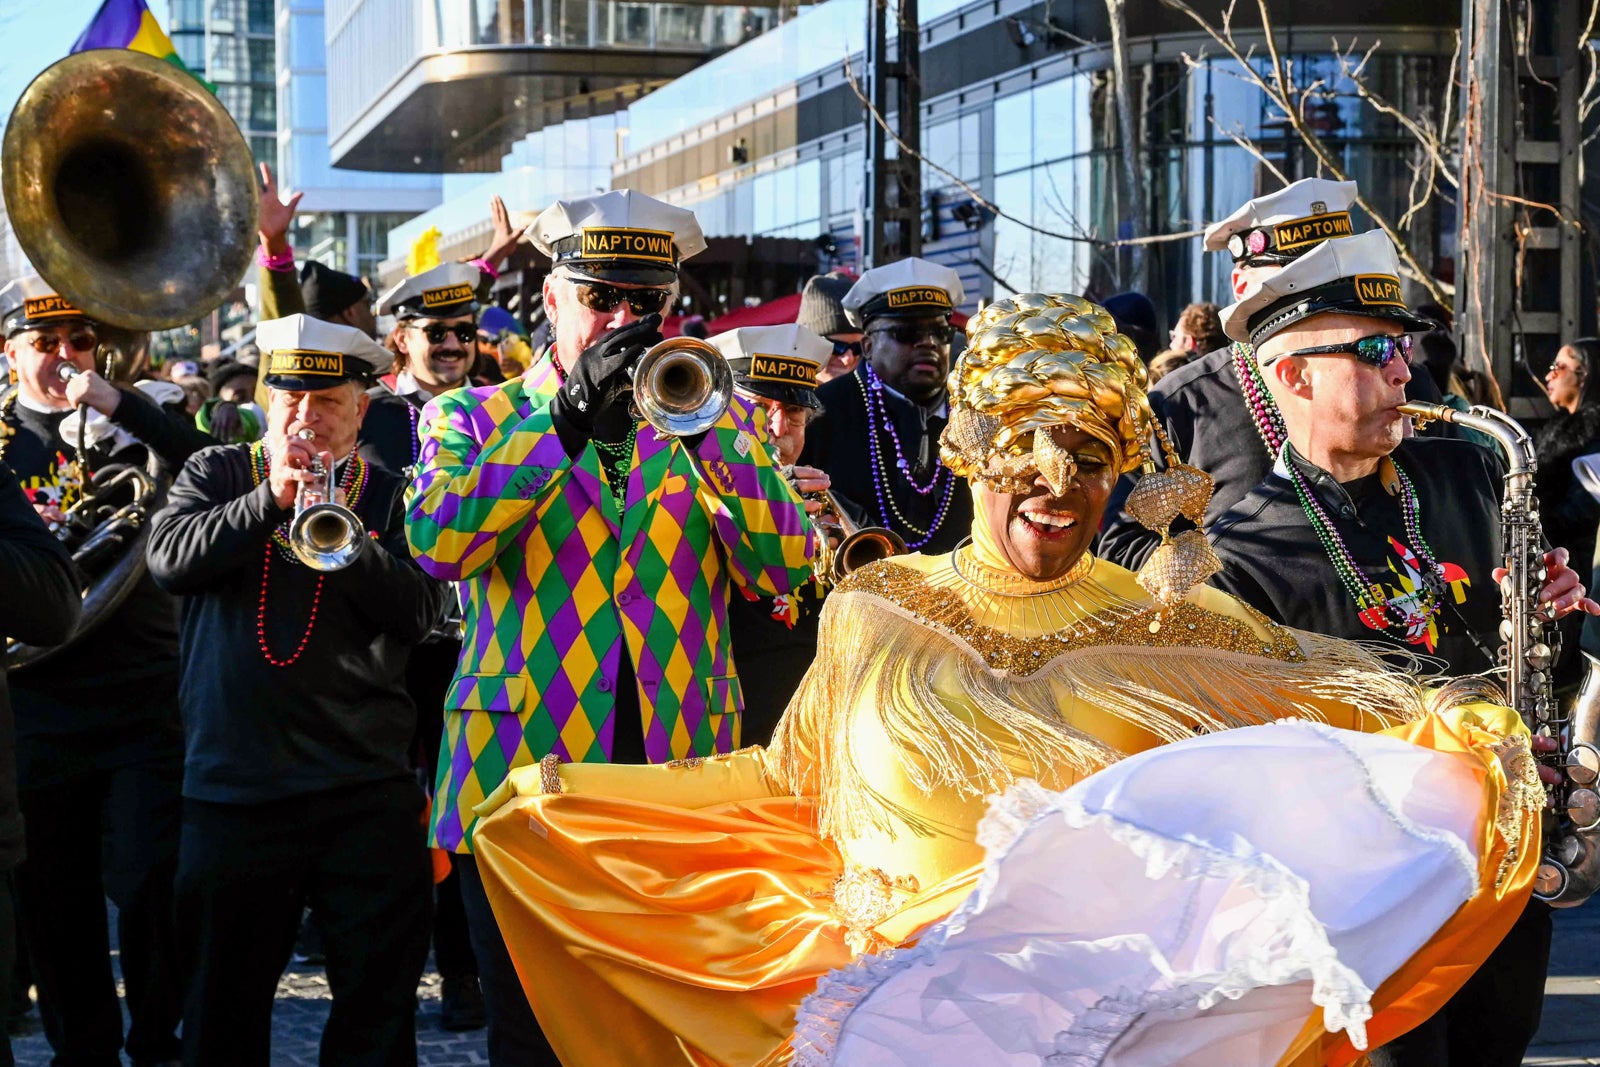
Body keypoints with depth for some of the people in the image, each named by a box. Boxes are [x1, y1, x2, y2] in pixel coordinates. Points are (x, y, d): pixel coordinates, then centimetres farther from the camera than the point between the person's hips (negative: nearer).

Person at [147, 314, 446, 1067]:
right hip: (233, 783, 0)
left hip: (365, 788, 0)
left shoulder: (390, 496, 8)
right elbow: (169, 560, -8)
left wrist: (344, 533, -19)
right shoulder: (217, 473, 10)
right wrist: (270, 500, -17)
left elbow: (419, 612, -5)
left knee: (380, 1004, 2)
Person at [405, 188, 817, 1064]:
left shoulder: (714, 425, 13)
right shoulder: (472, 419, 8)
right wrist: (569, 416, -16)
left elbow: (781, 569, -2)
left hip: (680, 787, 2)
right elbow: (437, 543, -13)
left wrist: (704, 427, -14)